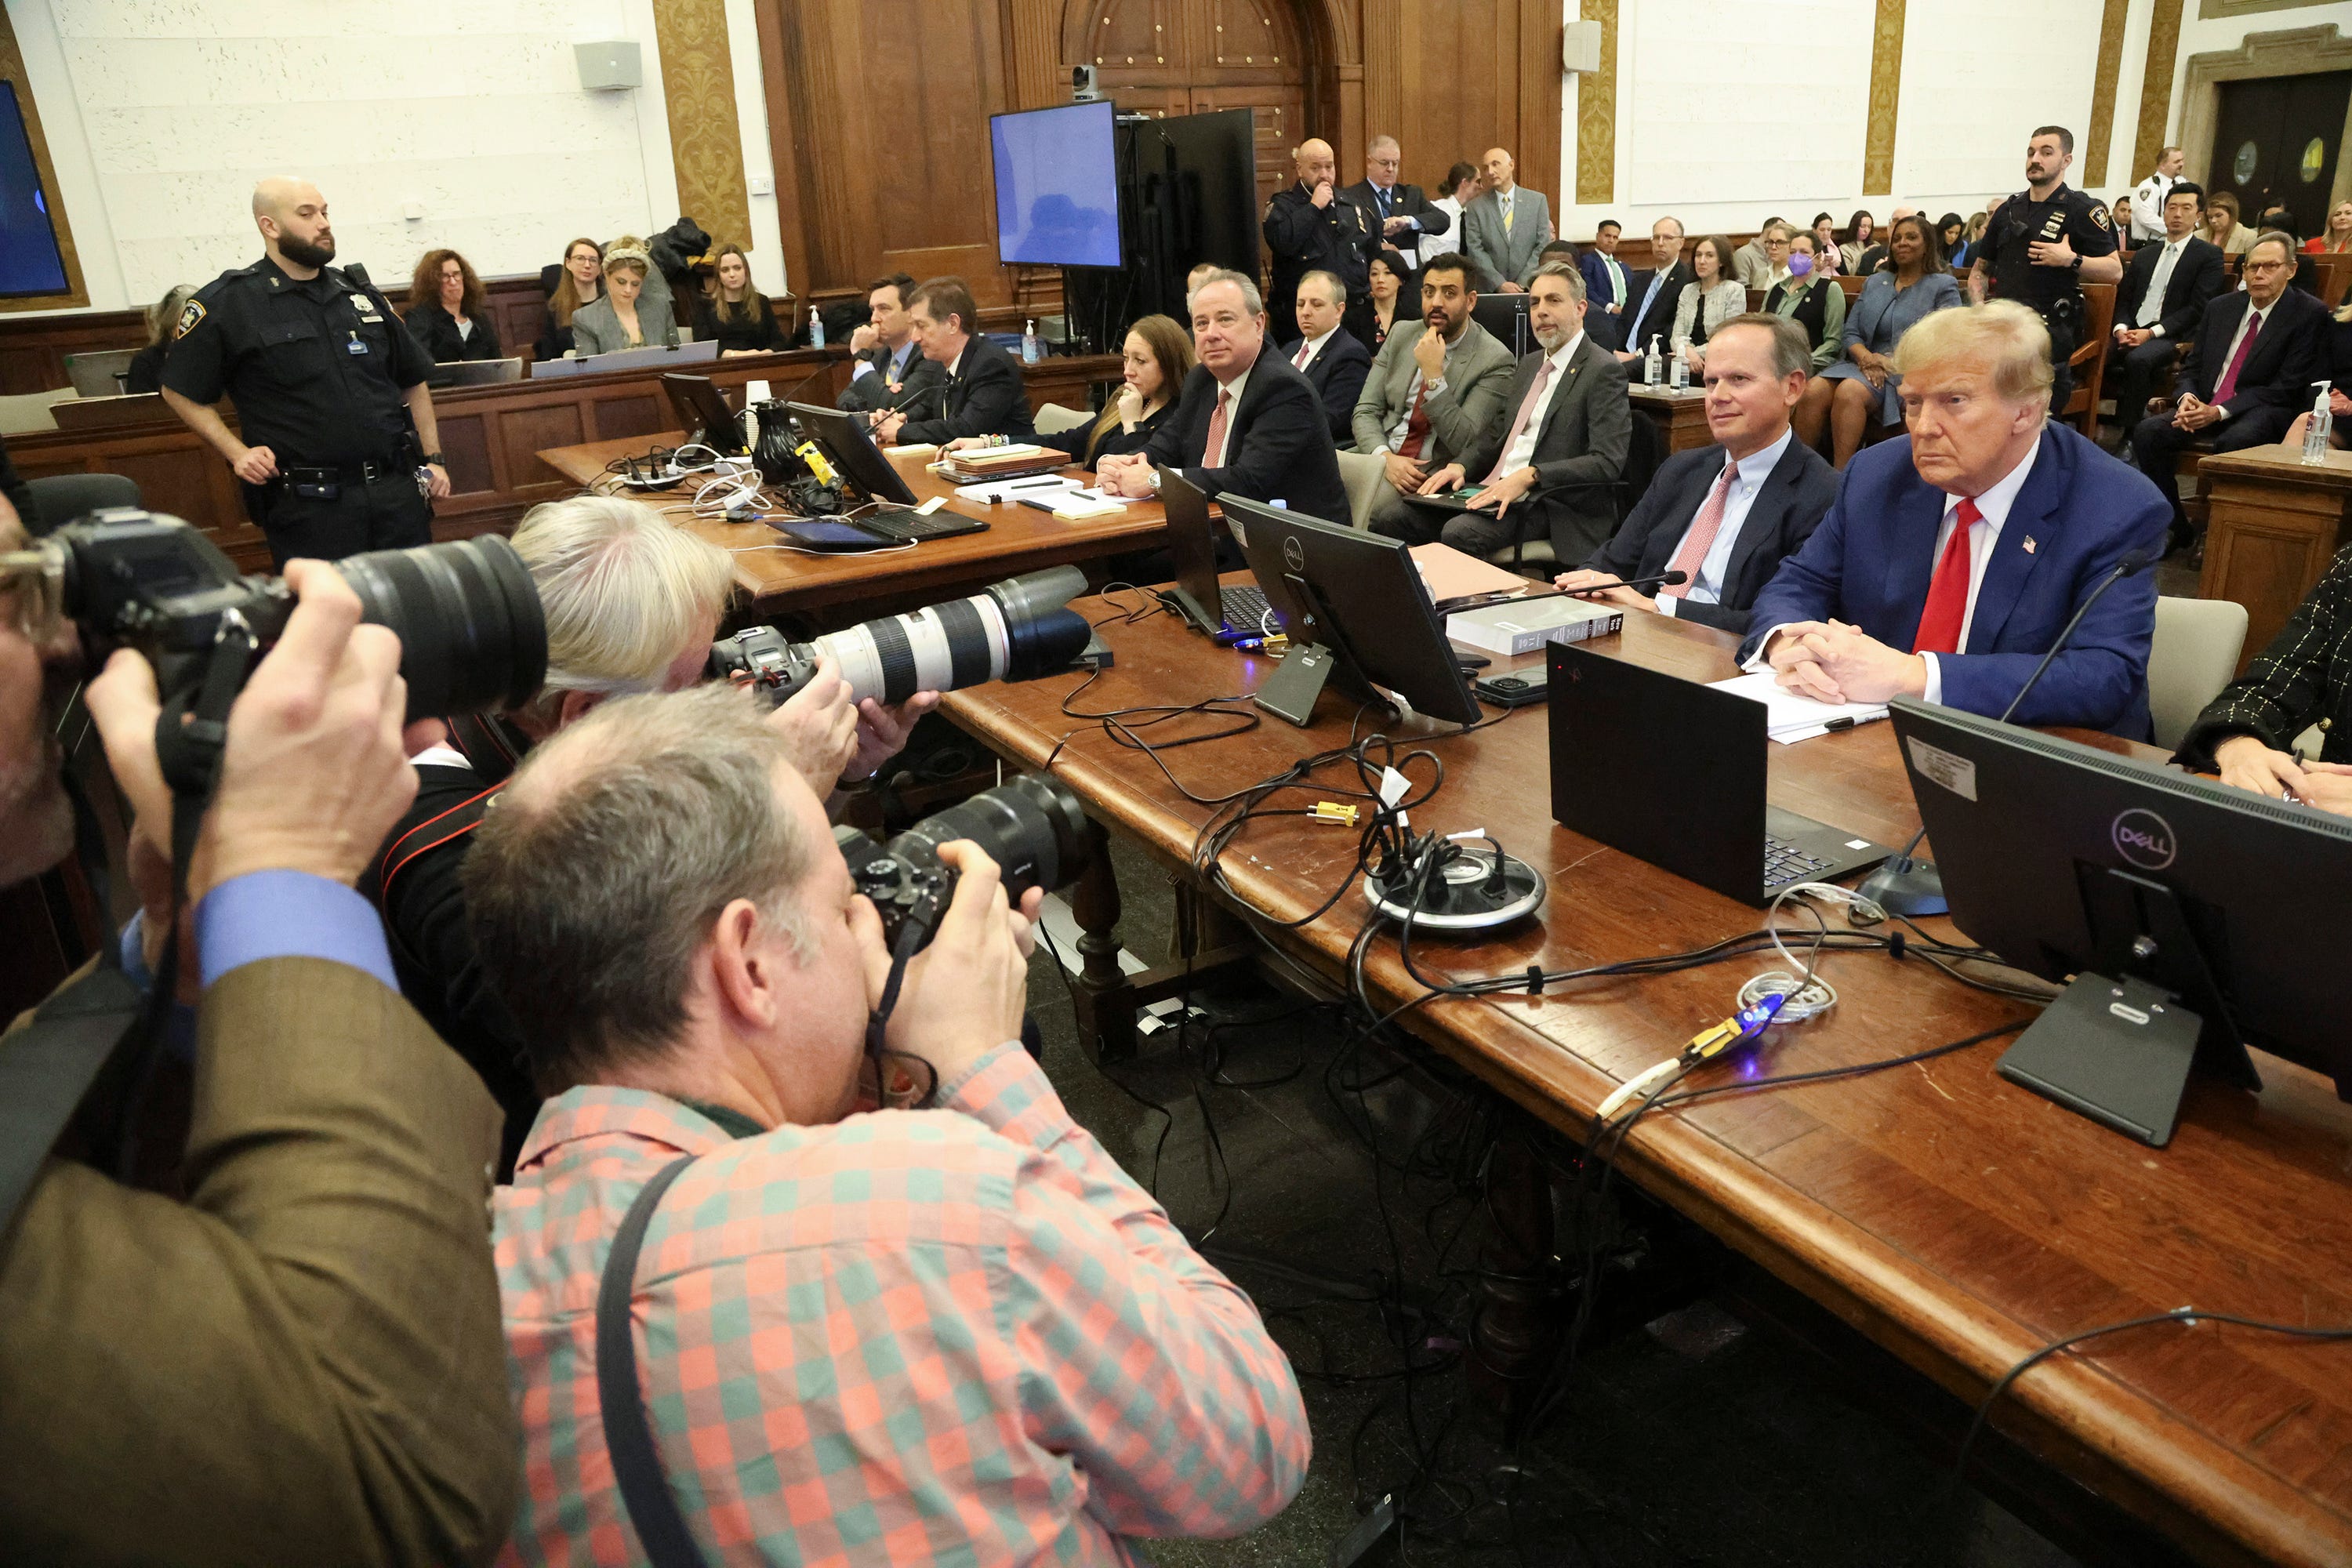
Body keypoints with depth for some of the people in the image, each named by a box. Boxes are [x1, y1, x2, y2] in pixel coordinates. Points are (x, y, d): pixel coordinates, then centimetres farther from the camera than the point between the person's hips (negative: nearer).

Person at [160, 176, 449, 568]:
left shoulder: (361, 295, 13)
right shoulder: (226, 304, 0)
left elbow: (413, 380, 20)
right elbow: (181, 391, 6)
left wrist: (433, 459, 12)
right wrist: (237, 453, -5)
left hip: (398, 491, 4)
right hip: (306, 505, -4)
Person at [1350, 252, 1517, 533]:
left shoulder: (1494, 359, -5)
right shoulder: (1402, 334, 11)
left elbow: (1464, 443, -13)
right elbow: (1365, 412, 7)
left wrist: (1434, 375, -19)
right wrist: (1385, 457, -13)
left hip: (1435, 471, -5)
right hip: (1381, 457, 5)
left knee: (1379, 508, -34)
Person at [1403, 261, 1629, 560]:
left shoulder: (1604, 370, -6)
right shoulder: (1530, 364, 21)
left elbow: (1607, 462, -15)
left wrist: (1530, 476, -25)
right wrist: (1461, 466, 3)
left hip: (1552, 508, -7)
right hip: (1495, 490, 7)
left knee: (1458, 533, -33)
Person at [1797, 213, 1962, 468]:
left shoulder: (1943, 286, 7)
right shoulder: (1874, 282, 22)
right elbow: (1850, 334, 13)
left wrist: (1893, 361, -17)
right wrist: (1867, 358, -10)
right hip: (1865, 364, 5)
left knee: (1849, 392, -35)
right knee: (1814, 391, -28)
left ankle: (1840, 478, -36)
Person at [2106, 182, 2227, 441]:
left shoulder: (2209, 256, 6)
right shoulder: (2144, 254, 23)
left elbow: (2197, 308, -5)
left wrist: (2151, 332, -16)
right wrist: (2121, 329, -4)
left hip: (2171, 336, -5)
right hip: (2133, 331, 5)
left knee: (2138, 359, -36)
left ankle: (2129, 435, -30)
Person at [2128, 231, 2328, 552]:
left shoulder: (2310, 314, -3)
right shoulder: (2220, 307, 13)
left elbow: (2286, 387, -10)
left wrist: (2220, 412, -20)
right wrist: (2187, 398, -9)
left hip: (2266, 413, -5)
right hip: (2205, 406, 5)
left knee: (2233, 442, -38)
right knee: (2147, 432, -21)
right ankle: (2175, 529, -10)